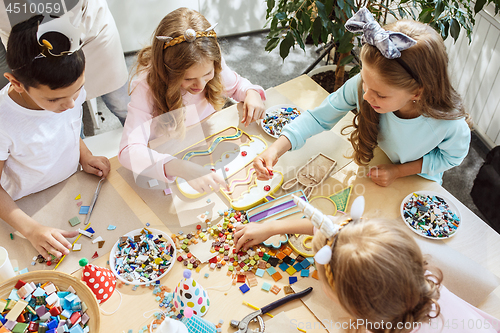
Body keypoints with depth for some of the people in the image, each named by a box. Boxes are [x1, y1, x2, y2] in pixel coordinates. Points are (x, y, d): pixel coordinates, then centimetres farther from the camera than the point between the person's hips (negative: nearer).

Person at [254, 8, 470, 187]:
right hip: (374, 165, 1)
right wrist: (277, 149, -35)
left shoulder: (450, 124, -37)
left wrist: (399, 171, -21)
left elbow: (452, 156, -13)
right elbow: (320, 117, -22)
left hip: (419, 180, -1)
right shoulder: (361, 85, -35)